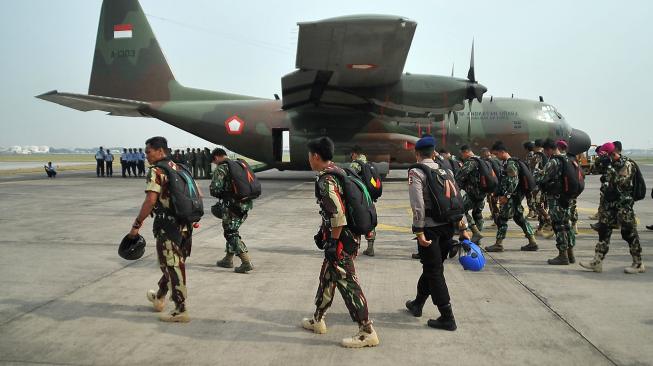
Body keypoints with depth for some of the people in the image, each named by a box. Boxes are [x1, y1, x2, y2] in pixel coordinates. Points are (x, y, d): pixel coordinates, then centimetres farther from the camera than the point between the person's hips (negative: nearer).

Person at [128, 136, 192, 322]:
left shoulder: (156, 171, -12)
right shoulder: (179, 168, 13)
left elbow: (151, 200, -23)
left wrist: (136, 225, -18)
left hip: (167, 224, -8)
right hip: (185, 224, 8)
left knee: (172, 267, 0)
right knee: (174, 263, 21)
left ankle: (181, 310, 3)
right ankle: (159, 298, 41)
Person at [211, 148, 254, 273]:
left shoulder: (220, 169, -7)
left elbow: (214, 189, -14)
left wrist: (221, 195, 9)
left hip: (232, 205, -8)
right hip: (246, 204, 8)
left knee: (231, 234, -2)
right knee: (231, 231, 21)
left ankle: (246, 262, -11)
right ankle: (228, 259, 30)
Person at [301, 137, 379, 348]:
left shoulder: (325, 180, -20)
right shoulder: (337, 171, 12)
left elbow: (338, 214, -27)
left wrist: (332, 242, -22)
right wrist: (322, 232, 26)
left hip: (341, 239, -10)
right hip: (348, 236, 10)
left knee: (347, 283, -5)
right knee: (327, 277, 21)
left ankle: (367, 332, 1)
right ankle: (317, 320, 36)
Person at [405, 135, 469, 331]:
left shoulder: (416, 172, -6)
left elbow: (418, 205, -16)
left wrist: (419, 231, -15)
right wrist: (462, 228, 12)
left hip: (430, 227, -7)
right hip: (448, 226, 7)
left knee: (434, 271, 1)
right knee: (432, 266, 20)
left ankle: (447, 318, 1)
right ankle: (417, 304, 36)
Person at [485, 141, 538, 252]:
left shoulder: (510, 164, -17)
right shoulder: (506, 163, 14)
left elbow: (514, 182, -23)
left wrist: (506, 196, -21)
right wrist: (501, 195, 19)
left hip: (511, 198, -10)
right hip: (515, 197, 10)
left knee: (502, 219, -4)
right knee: (519, 218, 12)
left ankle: (498, 244, 2)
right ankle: (532, 242, 15)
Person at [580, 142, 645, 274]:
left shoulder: (627, 164, -13)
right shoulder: (612, 164, 12)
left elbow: (619, 181, -25)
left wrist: (609, 166, -24)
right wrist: (605, 185, 6)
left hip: (624, 204, -8)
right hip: (610, 202, 8)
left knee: (629, 233, -2)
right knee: (604, 231, 7)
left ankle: (638, 264, 9)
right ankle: (597, 262, 11)